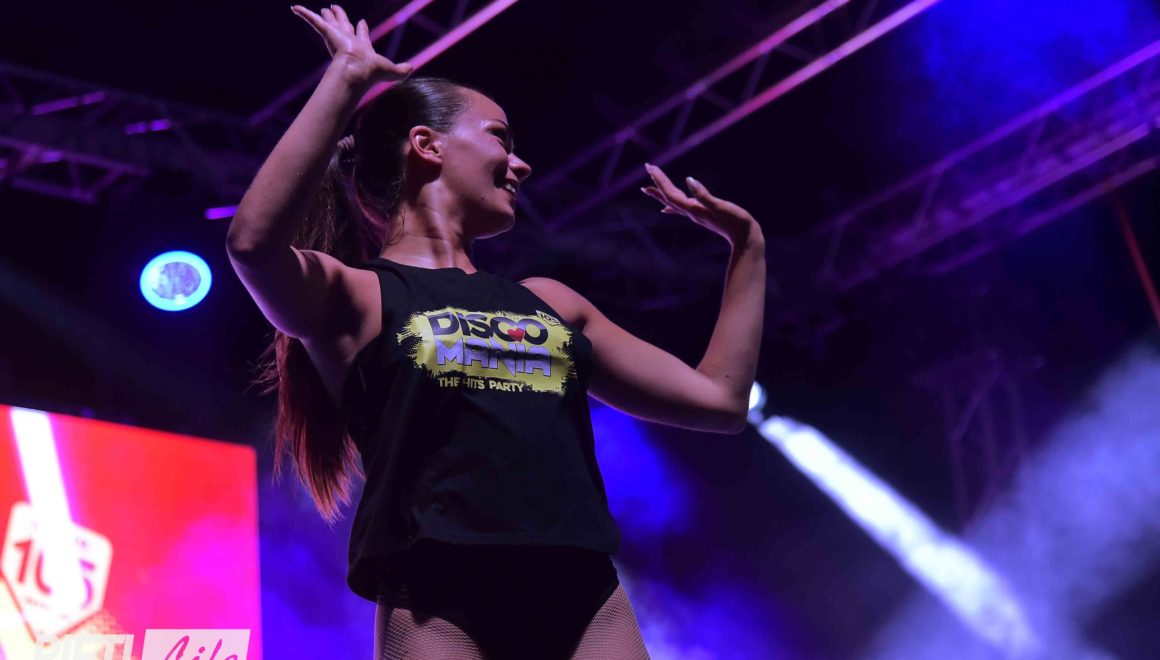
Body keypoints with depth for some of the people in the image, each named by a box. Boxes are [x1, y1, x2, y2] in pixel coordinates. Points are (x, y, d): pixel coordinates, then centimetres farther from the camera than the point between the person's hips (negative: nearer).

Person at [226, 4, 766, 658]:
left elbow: (719, 398, 25)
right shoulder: (356, 297, 7)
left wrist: (746, 244, 27)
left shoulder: (547, 301, 22)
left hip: (586, 598, 5)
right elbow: (255, 242, -17)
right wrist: (346, 77, -9)